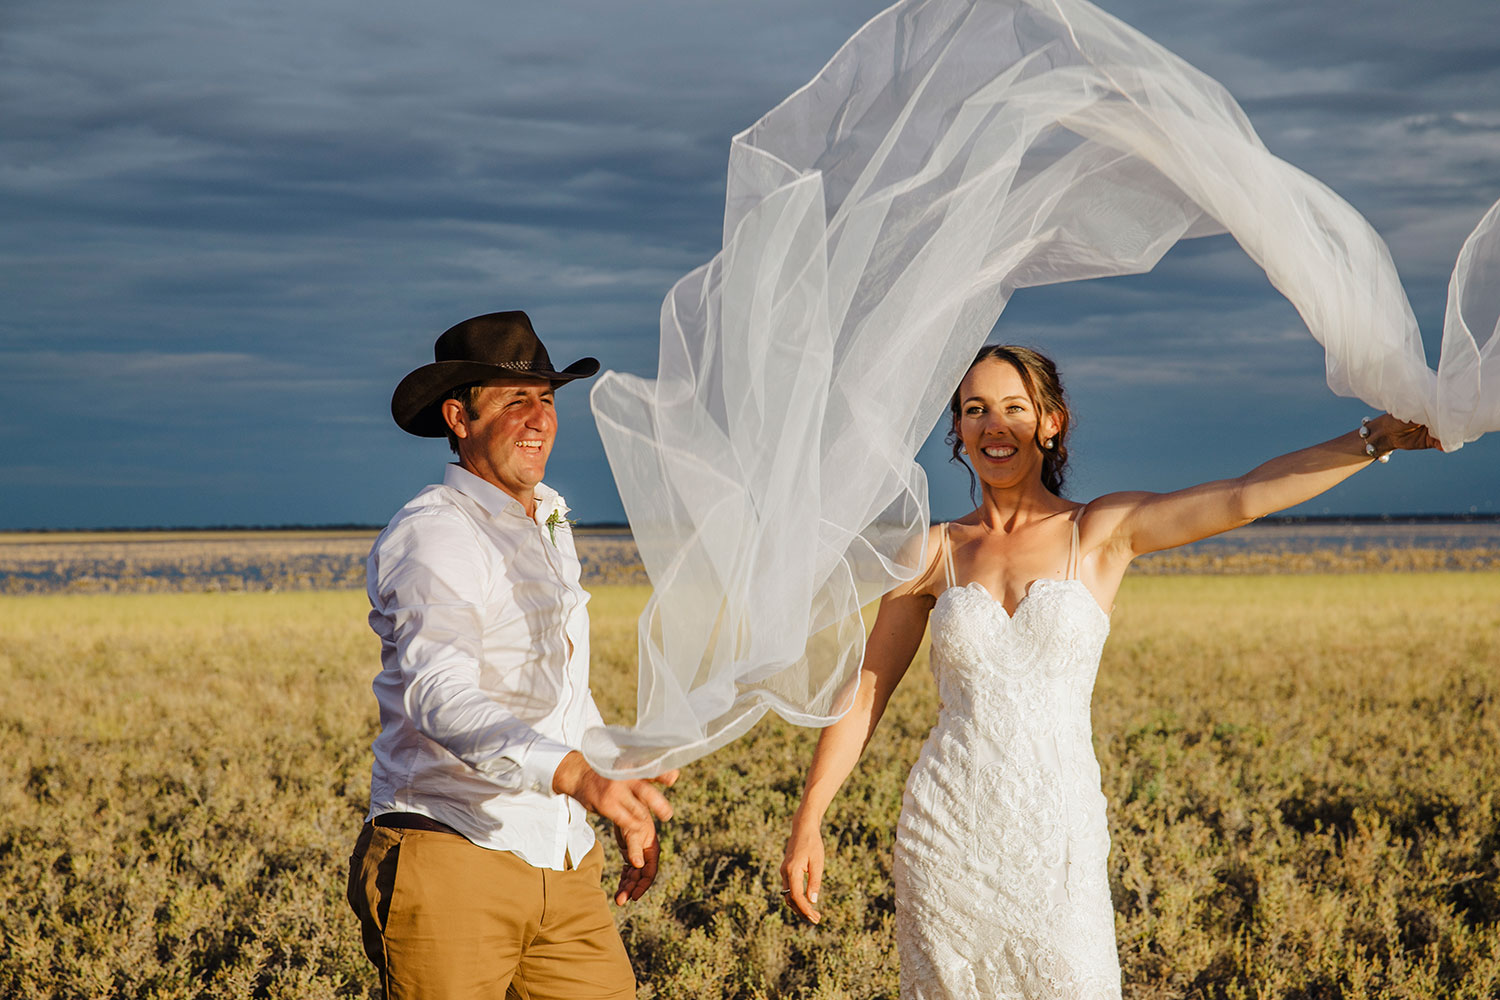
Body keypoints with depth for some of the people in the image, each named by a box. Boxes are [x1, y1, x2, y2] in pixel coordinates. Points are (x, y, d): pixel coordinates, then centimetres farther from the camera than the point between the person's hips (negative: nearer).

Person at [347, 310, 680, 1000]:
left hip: (561, 867, 8)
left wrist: (627, 809, 26)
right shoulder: (432, 534, -11)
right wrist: (576, 775, -42)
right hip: (451, 860, -7)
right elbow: (439, 695, -28)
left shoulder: (547, 526, 19)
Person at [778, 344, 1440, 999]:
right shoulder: (936, 552, 6)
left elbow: (1245, 498, -8)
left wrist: (1376, 436, -18)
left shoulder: (1105, 532, 2)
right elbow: (866, 689, 8)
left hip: (1057, 830, -1)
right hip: (945, 829, 1)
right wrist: (808, 821, 3)